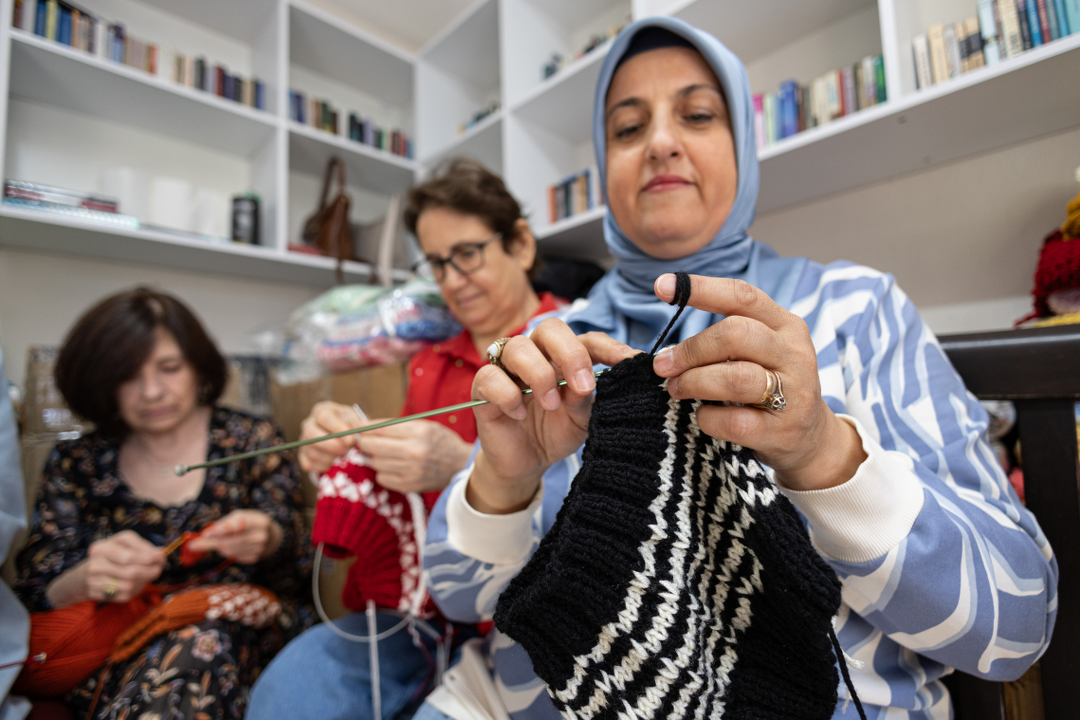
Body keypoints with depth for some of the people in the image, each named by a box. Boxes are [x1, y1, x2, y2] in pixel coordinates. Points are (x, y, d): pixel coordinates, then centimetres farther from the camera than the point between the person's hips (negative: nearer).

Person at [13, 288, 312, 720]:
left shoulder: (252, 441, 2)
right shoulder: (74, 465, 8)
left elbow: (296, 574, 0)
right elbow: (33, 596, 2)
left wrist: (267, 543, -24)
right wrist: (88, 580, -22)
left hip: (241, 632, 0)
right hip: (115, 654, 1)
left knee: (202, 644, -33)